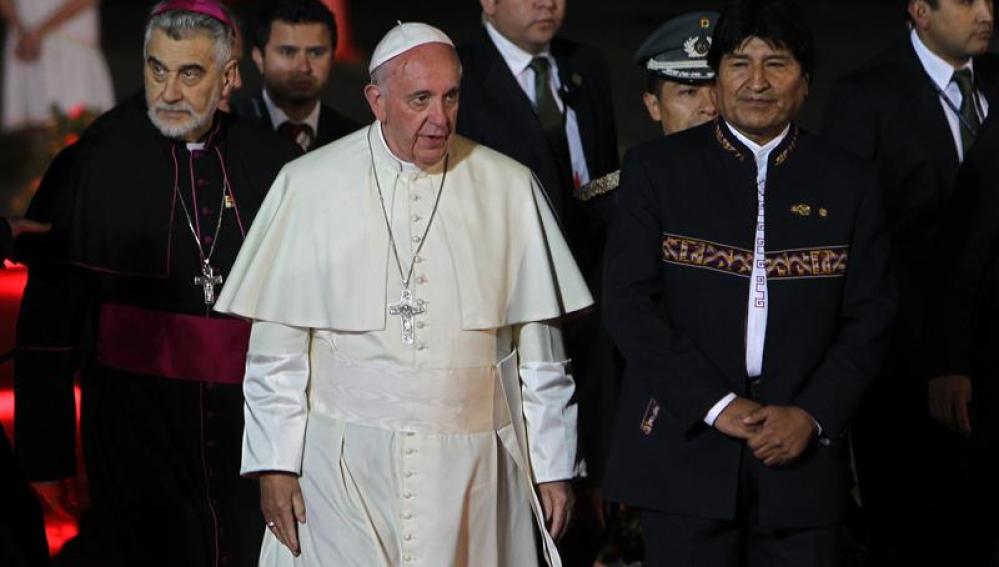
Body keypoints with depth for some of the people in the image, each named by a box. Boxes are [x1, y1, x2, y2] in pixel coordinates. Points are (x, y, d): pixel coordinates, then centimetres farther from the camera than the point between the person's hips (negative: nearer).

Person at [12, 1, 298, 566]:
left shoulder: (273, 164, 3)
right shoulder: (91, 166, -3)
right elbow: (47, 324, 0)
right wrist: (46, 455, -2)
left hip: (249, 428, 2)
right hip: (136, 429, -2)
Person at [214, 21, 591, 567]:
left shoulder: (508, 188, 3)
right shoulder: (310, 185, 0)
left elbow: (539, 350, 6)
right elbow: (277, 348, 2)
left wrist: (552, 466, 6)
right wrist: (274, 465, -1)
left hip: (471, 464, 1)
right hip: (344, 463, -1)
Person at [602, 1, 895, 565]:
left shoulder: (850, 182, 10)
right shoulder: (656, 169, 5)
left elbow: (868, 317, 7)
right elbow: (629, 302, -2)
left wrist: (811, 415, -8)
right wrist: (715, 405, -11)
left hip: (803, 453, 1)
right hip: (686, 446, -1)